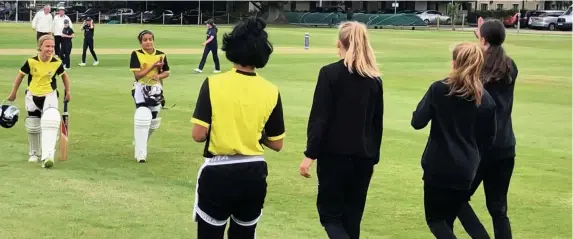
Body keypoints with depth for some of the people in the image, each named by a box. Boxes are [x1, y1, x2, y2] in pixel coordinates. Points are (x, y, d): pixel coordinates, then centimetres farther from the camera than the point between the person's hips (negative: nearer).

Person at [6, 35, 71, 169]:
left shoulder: (57, 63, -14)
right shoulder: (31, 61, -16)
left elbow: (64, 75, 7)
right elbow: (21, 75, 0)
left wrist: (67, 92, 13)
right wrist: (13, 93, 7)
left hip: (49, 95, -1)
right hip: (33, 96, 1)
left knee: (50, 121, -23)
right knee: (32, 126, 13)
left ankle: (47, 156, -26)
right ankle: (34, 153, 35)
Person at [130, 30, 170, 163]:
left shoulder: (161, 55, -1)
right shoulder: (136, 54, -10)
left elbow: (166, 73, 7)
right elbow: (137, 75, -16)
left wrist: (158, 76, -15)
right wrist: (153, 65, -22)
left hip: (156, 89, 5)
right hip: (141, 89, -5)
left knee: (154, 121, 16)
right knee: (143, 119, -18)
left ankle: (140, 143, 43)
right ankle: (141, 154, -15)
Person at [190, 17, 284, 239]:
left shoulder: (213, 84, -12)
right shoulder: (271, 92, -4)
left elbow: (199, 135, -14)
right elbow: (277, 144, 1)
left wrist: (219, 128, 6)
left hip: (217, 174, -3)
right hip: (254, 175, 3)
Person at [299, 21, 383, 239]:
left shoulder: (330, 73, -8)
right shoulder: (374, 78, 7)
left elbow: (319, 118, -13)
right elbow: (377, 123, 11)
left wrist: (310, 154, -11)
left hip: (335, 155, -4)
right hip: (363, 157, 4)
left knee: (330, 214, 7)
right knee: (352, 218, 14)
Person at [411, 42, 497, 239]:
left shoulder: (439, 89, -10)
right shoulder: (485, 99, -1)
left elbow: (417, 122, -7)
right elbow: (488, 139, 4)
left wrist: (430, 106, 10)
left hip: (438, 166, -3)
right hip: (465, 169, 3)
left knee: (434, 218, 10)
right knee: (447, 220, 17)